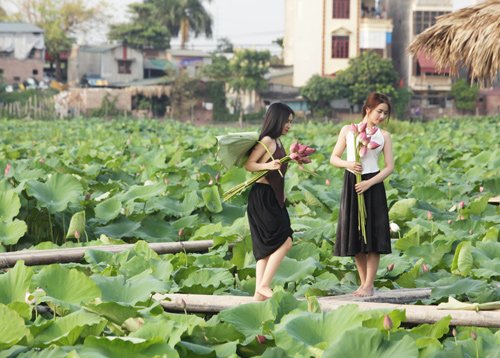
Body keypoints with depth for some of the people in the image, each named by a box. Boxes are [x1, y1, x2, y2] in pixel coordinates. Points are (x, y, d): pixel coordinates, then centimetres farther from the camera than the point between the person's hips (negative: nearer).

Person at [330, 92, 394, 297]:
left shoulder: (384, 136, 3)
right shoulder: (348, 131, 6)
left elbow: (389, 166, -1)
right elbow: (334, 158, 8)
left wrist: (369, 183, -14)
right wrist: (347, 164, -13)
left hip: (372, 185, -1)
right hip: (351, 184, 2)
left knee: (372, 234, -4)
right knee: (354, 236, 5)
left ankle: (369, 285, 0)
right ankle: (363, 282, 16)